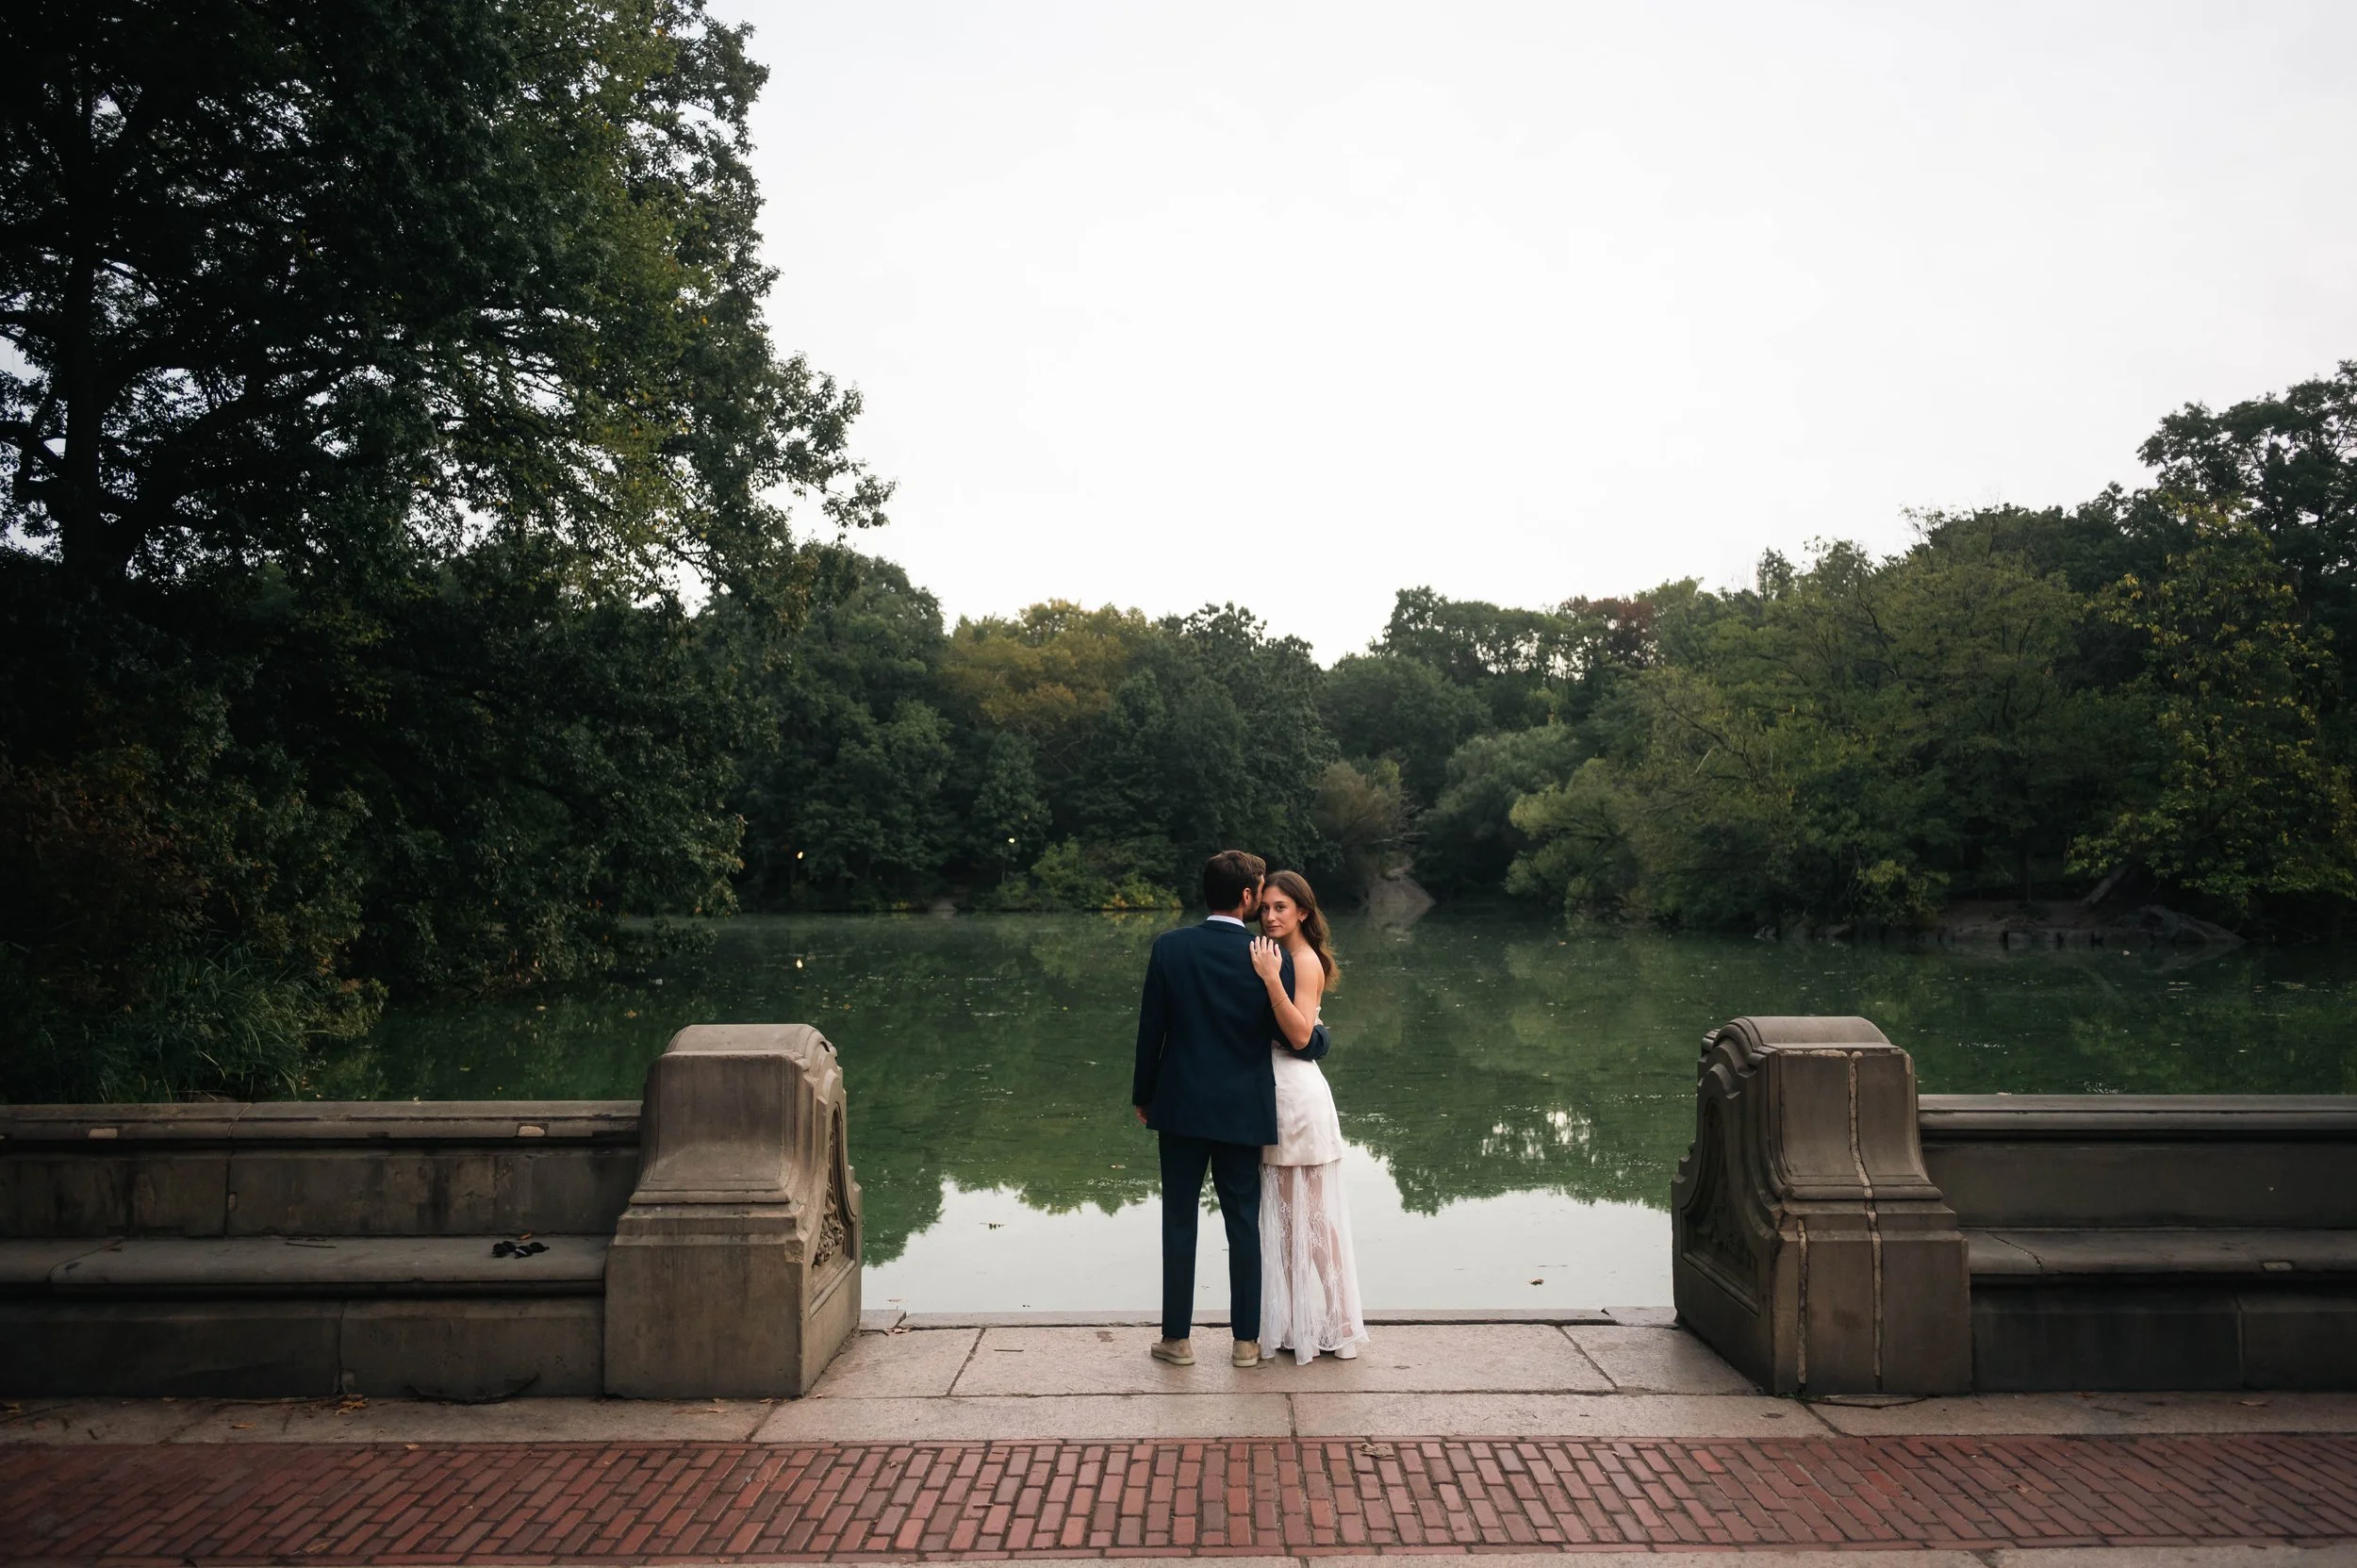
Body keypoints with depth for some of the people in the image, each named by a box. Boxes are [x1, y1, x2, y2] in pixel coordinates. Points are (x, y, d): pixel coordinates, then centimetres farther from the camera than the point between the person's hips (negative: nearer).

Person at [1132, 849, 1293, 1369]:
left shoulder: (1169, 947, -8)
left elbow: (1150, 1029, -3)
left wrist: (1143, 1096, 8)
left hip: (1180, 1106, 0)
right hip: (1243, 1111, 0)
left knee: (1179, 1222, 9)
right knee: (1243, 1224, 10)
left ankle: (1177, 1337, 16)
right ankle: (1246, 1340, 17)